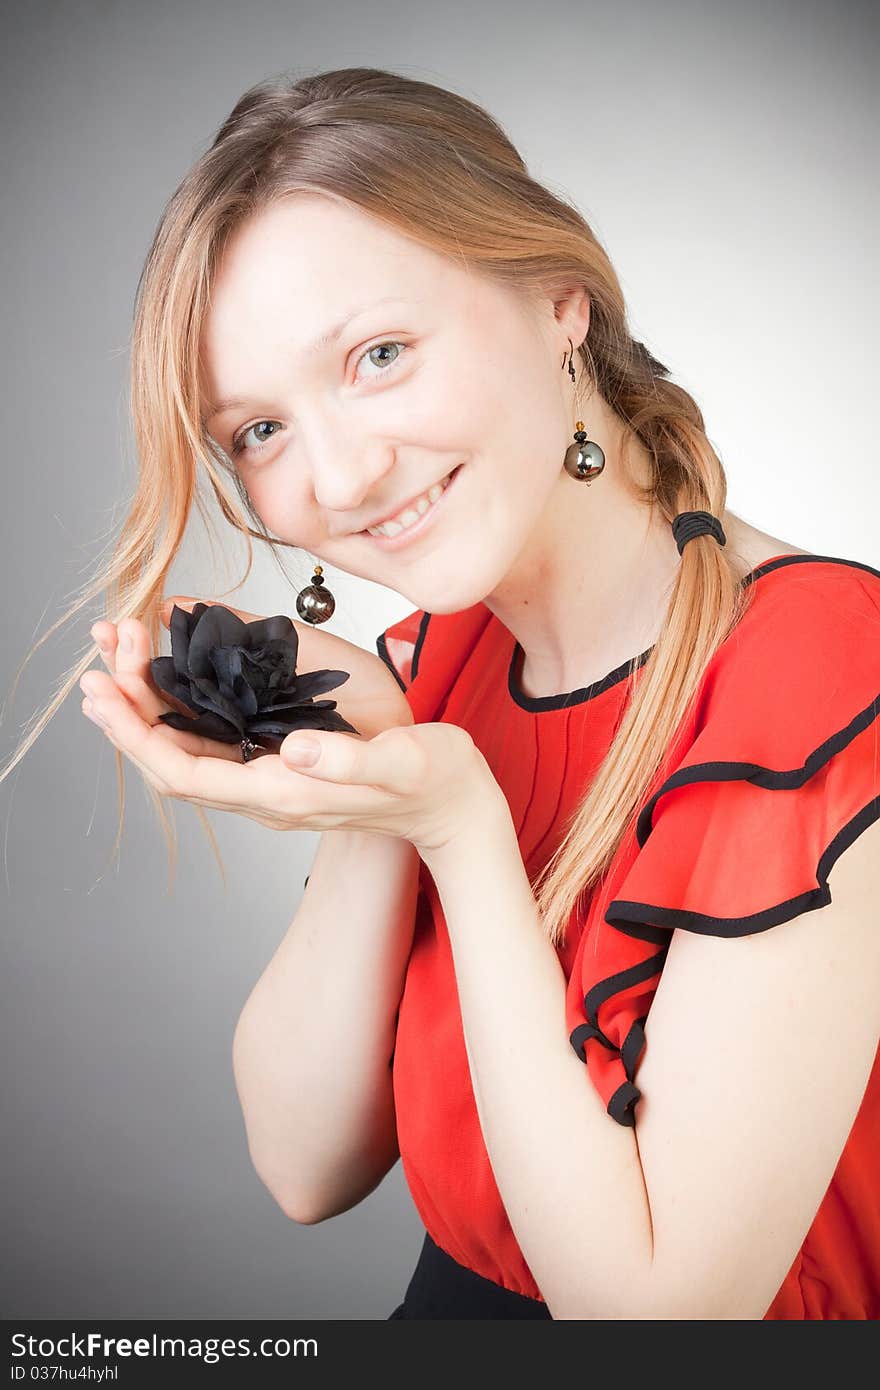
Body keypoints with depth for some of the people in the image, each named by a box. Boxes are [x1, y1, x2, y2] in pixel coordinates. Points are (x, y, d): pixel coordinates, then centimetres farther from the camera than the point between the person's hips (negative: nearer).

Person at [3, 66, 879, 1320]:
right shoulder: (432, 666, -4)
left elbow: (653, 1299, -20)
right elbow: (308, 1169, -4)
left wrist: (461, 828, -24)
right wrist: (374, 801, -17)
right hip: (453, 1290, 4)